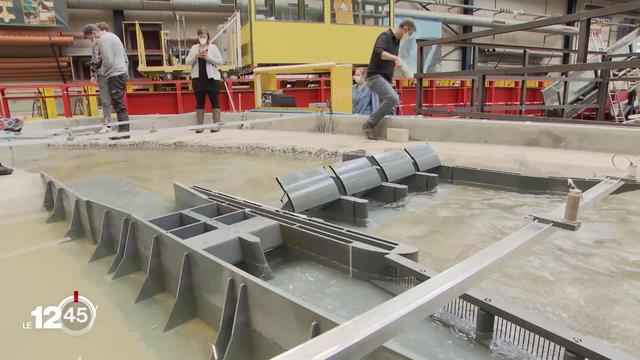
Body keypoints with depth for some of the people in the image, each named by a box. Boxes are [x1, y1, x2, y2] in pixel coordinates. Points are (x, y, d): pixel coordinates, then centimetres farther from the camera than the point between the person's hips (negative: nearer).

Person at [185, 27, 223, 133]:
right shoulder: (194, 48, 12)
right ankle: (199, 125, 7)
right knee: (199, 102, 4)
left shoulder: (213, 47, 5)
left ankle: (216, 124, 2)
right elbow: (187, 61, 8)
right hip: (197, 78, 3)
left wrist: (207, 57, -13)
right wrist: (196, 56, -9)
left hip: (211, 78, -2)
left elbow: (220, 61, -3)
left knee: (214, 101, -1)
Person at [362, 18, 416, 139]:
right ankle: (369, 125, -19)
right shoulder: (385, 36, -10)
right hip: (375, 76, -10)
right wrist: (396, 58, -38)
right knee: (393, 98, -26)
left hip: (385, 79, 10)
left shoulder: (397, 41, 18)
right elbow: (378, 52, -31)